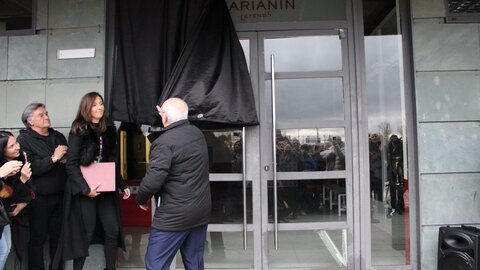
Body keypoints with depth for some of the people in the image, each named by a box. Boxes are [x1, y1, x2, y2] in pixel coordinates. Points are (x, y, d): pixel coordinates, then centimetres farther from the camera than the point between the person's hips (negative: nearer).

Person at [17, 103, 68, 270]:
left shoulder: (58, 136, 11)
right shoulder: (24, 139, -6)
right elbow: (31, 169, -18)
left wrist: (66, 159, -2)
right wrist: (54, 158, -19)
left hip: (60, 195, 5)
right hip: (39, 198, -5)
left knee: (58, 235, 13)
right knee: (37, 238, 5)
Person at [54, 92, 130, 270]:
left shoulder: (109, 130, 10)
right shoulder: (78, 131, -6)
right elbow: (71, 164, -12)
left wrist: (122, 185, 10)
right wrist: (85, 188, -21)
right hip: (85, 189, -5)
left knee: (113, 230, 4)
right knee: (85, 233, 3)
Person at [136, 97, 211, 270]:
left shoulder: (164, 142, -17)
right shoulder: (198, 134, 7)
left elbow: (152, 181, -21)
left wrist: (141, 199, -2)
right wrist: (167, 115, 37)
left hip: (175, 215, -8)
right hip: (202, 211, 8)